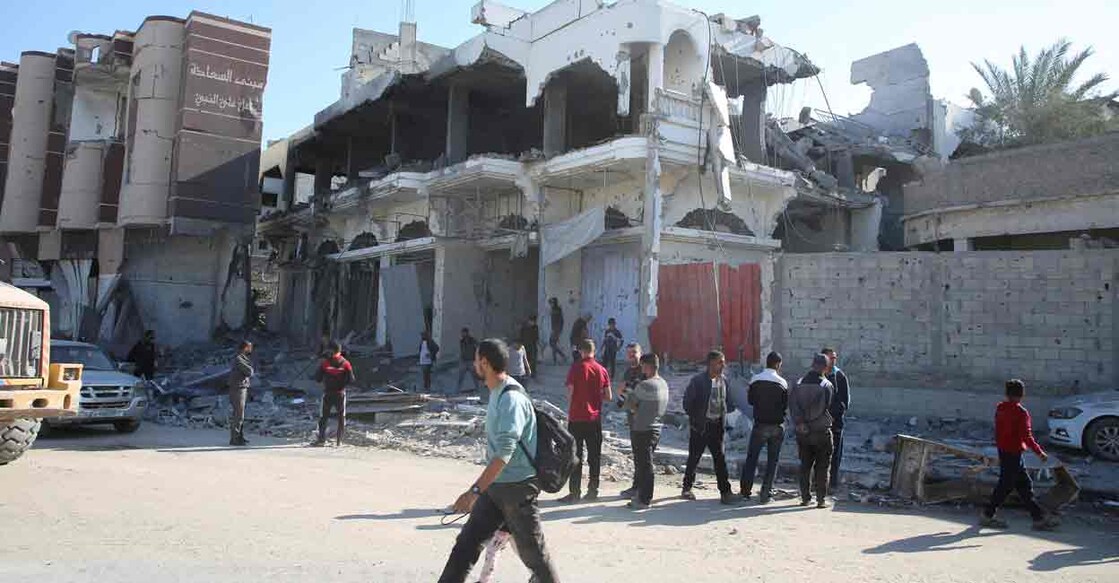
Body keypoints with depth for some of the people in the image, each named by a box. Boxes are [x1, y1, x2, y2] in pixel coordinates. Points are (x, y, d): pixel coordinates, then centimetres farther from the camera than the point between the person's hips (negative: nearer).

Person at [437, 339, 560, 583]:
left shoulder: (511, 398, -22)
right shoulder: (496, 393, 9)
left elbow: (505, 452, -29)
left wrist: (475, 491, -32)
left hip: (517, 487, -9)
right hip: (495, 485, 9)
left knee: (532, 552, 3)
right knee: (466, 542, 7)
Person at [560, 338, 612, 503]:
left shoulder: (576, 368, -8)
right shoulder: (602, 370, 2)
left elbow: (570, 394, -8)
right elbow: (609, 397, 2)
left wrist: (568, 415, 6)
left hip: (577, 418, -3)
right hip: (595, 419, 3)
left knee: (576, 456, 2)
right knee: (594, 455, 10)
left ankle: (575, 492, 2)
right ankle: (593, 490, 15)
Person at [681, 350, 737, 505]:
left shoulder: (724, 380, 6)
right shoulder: (697, 381, -11)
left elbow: (726, 400, 17)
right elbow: (687, 402, -8)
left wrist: (730, 407, -1)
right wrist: (695, 418, -8)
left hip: (717, 426, 4)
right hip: (700, 426, -4)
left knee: (720, 458, 2)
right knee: (694, 458, 6)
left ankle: (725, 491, 6)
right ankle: (687, 488, 21)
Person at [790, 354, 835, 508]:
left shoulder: (799, 384, -1)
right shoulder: (827, 385, -10)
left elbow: (792, 406, -5)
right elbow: (830, 406, -4)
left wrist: (799, 423, -2)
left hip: (802, 432, 3)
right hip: (822, 431, -3)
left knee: (805, 465, 12)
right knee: (822, 467, 6)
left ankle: (805, 497, 14)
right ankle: (821, 499, 7)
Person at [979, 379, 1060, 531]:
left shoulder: (1000, 408, 4)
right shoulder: (1021, 412, -18)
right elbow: (1027, 436, -19)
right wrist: (1040, 452, -11)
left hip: (1003, 450, 8)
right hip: (1013, 453, -8)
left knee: (1024, 484, 14)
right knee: (1006, 485, 3)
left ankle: (1038, 517, 19)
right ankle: (988, 515, 10)